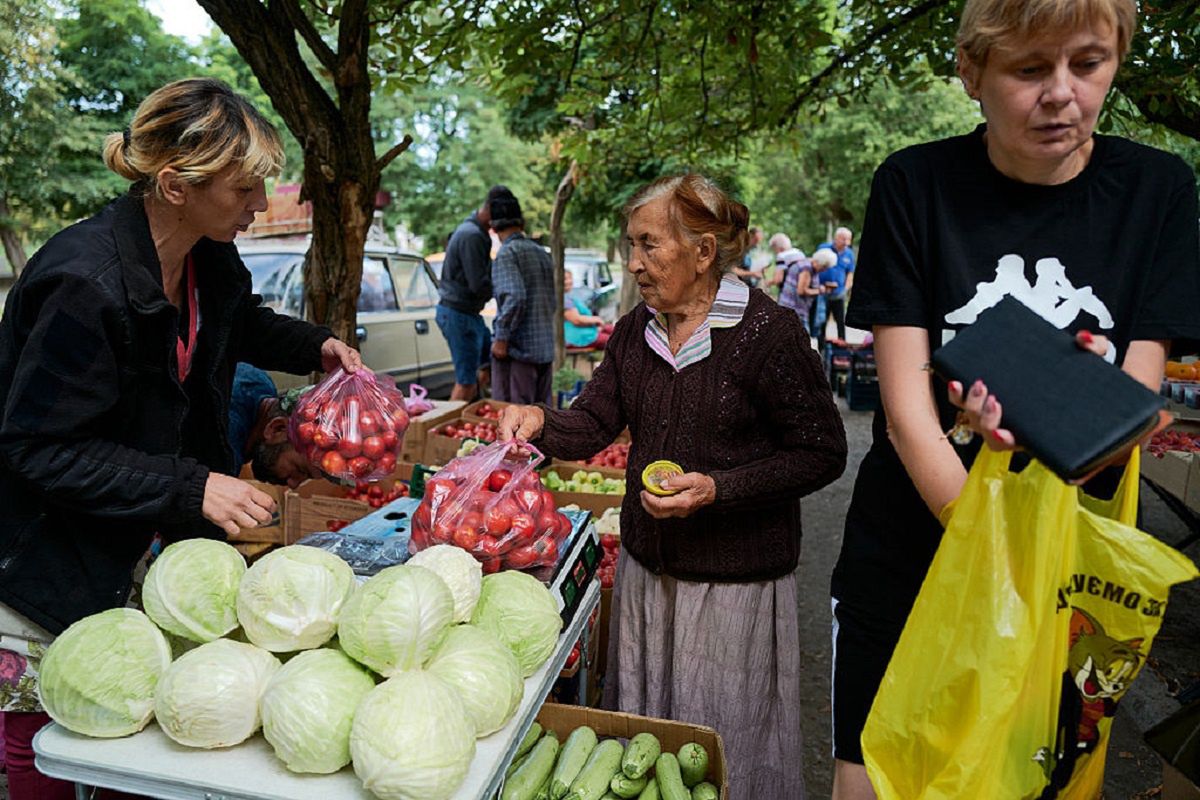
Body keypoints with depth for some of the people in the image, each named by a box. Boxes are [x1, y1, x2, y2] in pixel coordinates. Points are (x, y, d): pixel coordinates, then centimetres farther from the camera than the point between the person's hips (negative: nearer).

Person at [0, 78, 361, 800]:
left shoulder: (210, 259, -4)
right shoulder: (85, 283, -30)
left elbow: (241, 322, 21)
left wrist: (314, 346, 4)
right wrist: (190, 488, -30)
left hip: (138, 541, 7)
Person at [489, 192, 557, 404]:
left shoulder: (507, 253, -9)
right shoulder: (542, 252, 14)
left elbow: (514, 298, -22)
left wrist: (501, 338, -16)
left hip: (517, 348, -8)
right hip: (545, 348, 8)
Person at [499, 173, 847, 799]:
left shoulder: (769, 330, -16)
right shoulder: (636, 329, 4)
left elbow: (821, 453, -13)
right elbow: (592, 425, 2)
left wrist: (718, 489, -23)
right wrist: (540, 422, -19)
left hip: (735, 580, -5)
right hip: (646, 566, 6)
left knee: (723, 746, 11)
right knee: (641, 730, 21)